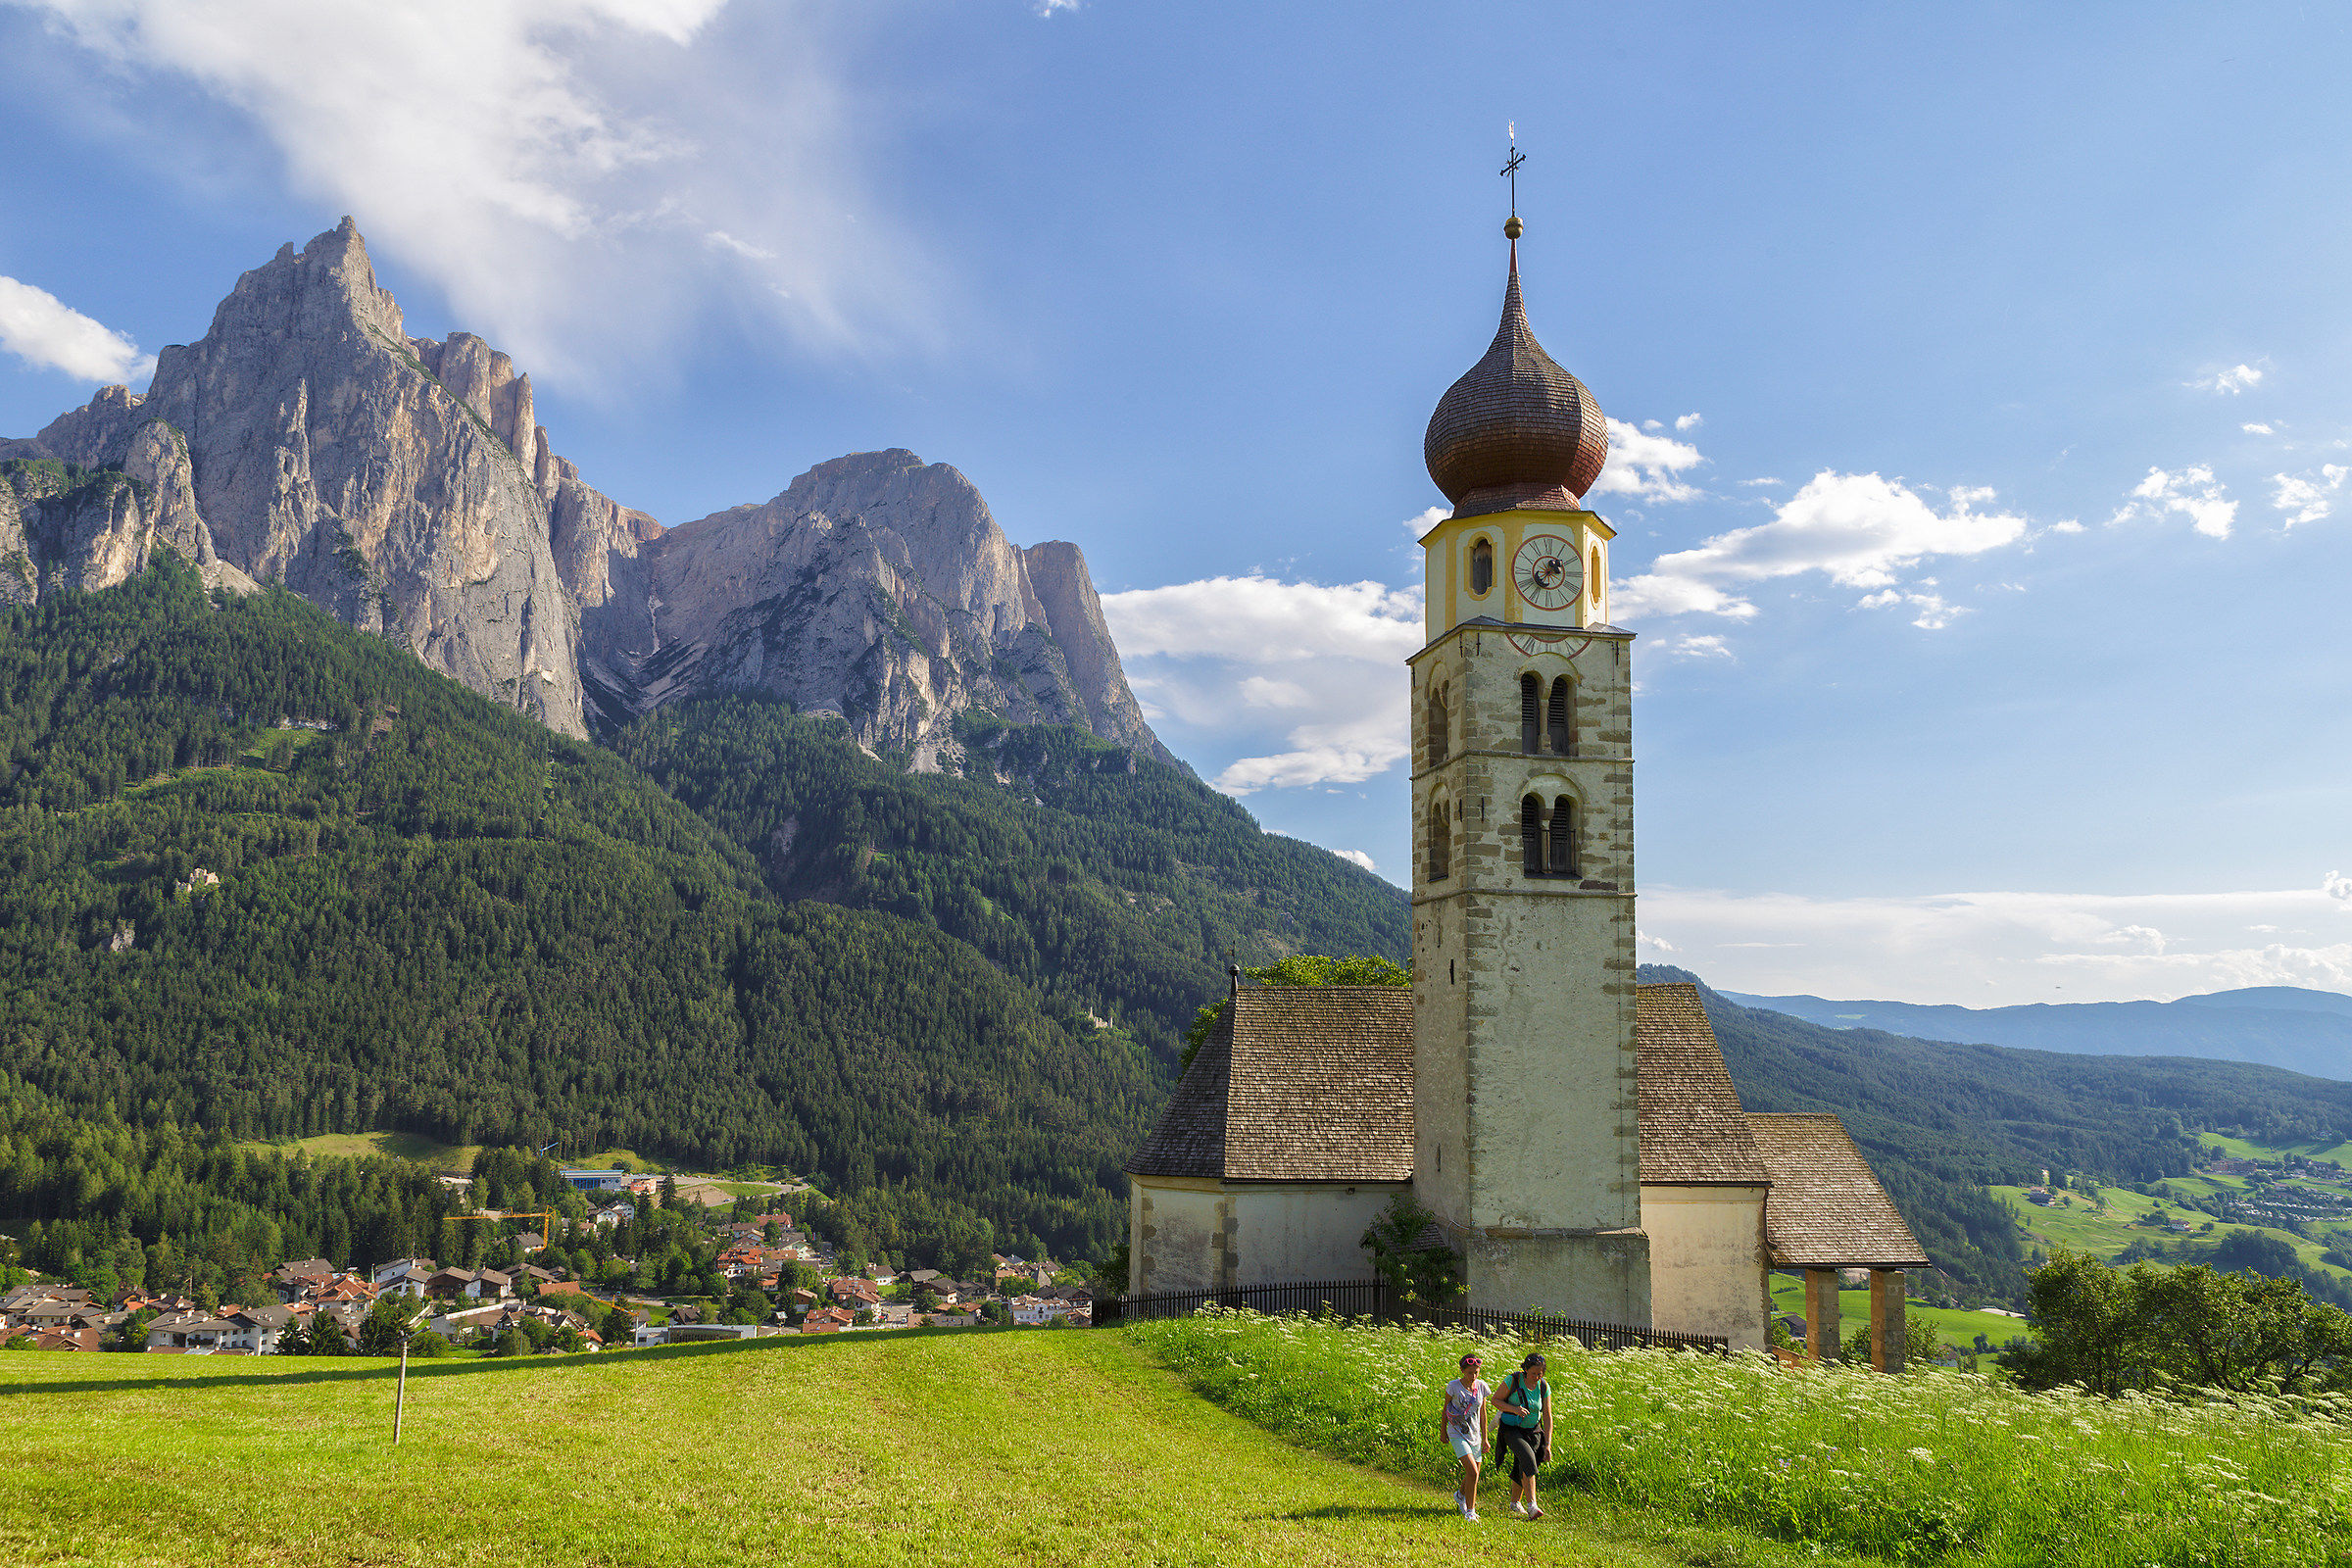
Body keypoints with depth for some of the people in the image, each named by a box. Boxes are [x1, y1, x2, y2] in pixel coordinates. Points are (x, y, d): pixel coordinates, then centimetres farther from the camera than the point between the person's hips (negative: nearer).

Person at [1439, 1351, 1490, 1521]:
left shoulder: (1481, 1387, -1)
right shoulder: (1453, 1386, -11)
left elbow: (1483, 1414, 8)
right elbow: (1445, 1410, 1)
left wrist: (1485, 1438, 10)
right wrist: (1442, 1431, 8)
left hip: (1474, 1435, 4)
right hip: (1457, 1435, -4)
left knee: (1473, 1475, 12)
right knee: (1472, 1473, -18)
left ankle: (1460, 1495, 43)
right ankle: (1470, 1511, -4)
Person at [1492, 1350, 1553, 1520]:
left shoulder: (1544, 1387, -7)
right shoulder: (1513, 1380, -17)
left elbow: (1547, 1417, -2)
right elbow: (1496, 1400, -9)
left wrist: (1548, 1444, -6)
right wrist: (1514, 1409, -25)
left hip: (1533, 1431, 4)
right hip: (1511, 1429, -4)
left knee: (1522, 1468, 9)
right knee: (1527, 1458, -26)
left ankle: (1515, 1503, 35)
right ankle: (1531, 1505, -30)